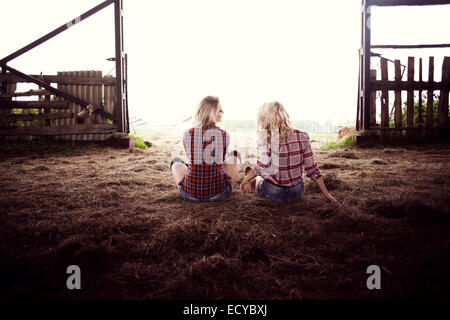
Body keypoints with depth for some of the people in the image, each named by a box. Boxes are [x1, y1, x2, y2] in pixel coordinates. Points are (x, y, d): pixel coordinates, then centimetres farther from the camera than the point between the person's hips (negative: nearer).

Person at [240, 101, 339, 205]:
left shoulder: (266, 137, -18)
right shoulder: (302, 137, -9)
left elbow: (262, 165, -29)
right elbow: (312, 169, -6)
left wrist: (246, 180, -14)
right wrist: (326, 194, 2)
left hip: (273, 193, -3)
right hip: (296, 193, 3)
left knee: (259, 177, 31)